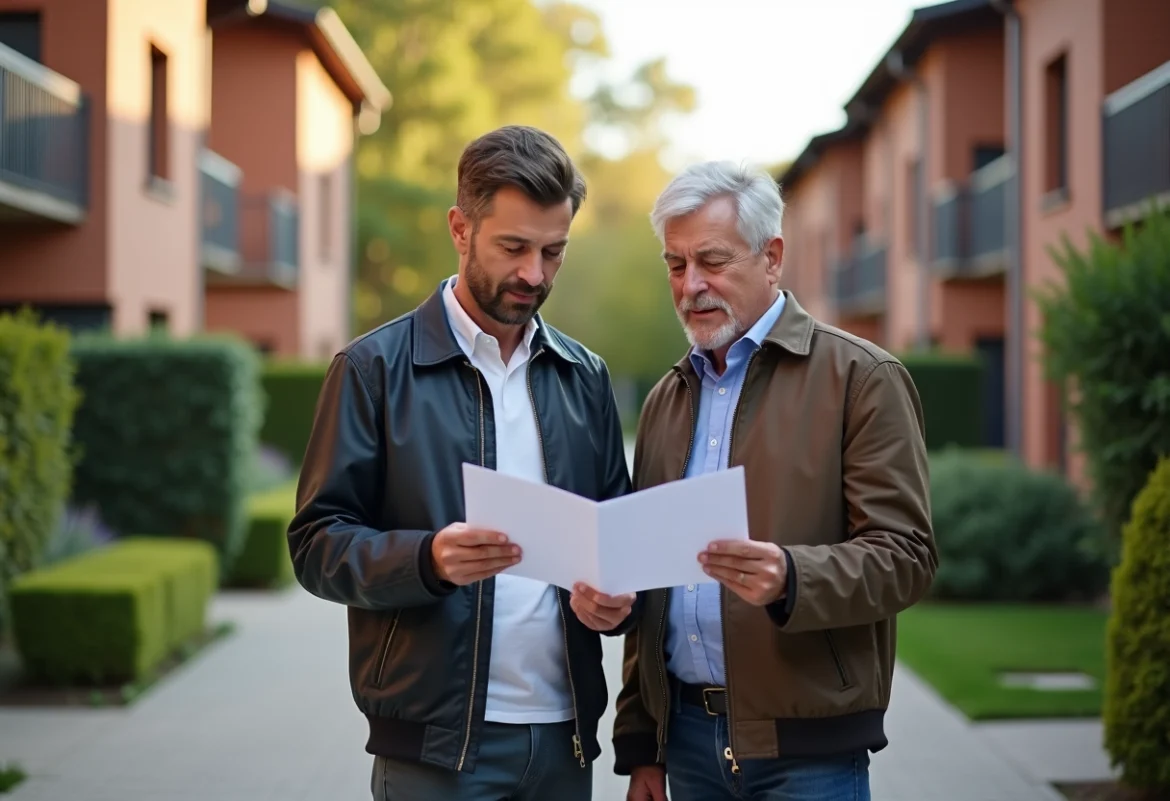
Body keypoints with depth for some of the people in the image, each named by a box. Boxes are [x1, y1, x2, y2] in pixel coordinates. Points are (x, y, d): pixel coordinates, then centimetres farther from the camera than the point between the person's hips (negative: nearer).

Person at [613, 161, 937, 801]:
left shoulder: (861, 379, -4)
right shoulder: (666, 399, 14)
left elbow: (905, 556, -10)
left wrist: (790, 578, -29)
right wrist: (639, 745, 12)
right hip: (688, 736, 5)